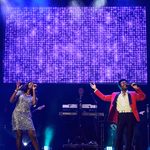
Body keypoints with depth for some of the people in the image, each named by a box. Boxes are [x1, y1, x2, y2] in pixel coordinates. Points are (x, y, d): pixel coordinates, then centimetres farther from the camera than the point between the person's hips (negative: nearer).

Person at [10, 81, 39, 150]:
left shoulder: (32, 96, 14)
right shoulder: (20, 92, 10)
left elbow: (34, 103, -10)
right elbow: (11, 100, -2)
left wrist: (33, 90, -3)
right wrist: (17, 89, -8)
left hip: (27, 116, 2)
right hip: (17, 115, -1)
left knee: (33, 136, -9)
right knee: (19, 135, -5)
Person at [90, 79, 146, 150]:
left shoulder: (133, 94, 12)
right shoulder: (115, 95, 15)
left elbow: (142, 97, 2)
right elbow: (104, 97, 15)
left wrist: (137, 89, -12)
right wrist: (95, 89, 10)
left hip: (130, 116, -1)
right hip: (120, 117, 1)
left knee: (129, 137, 3)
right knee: (119, 136, 1)